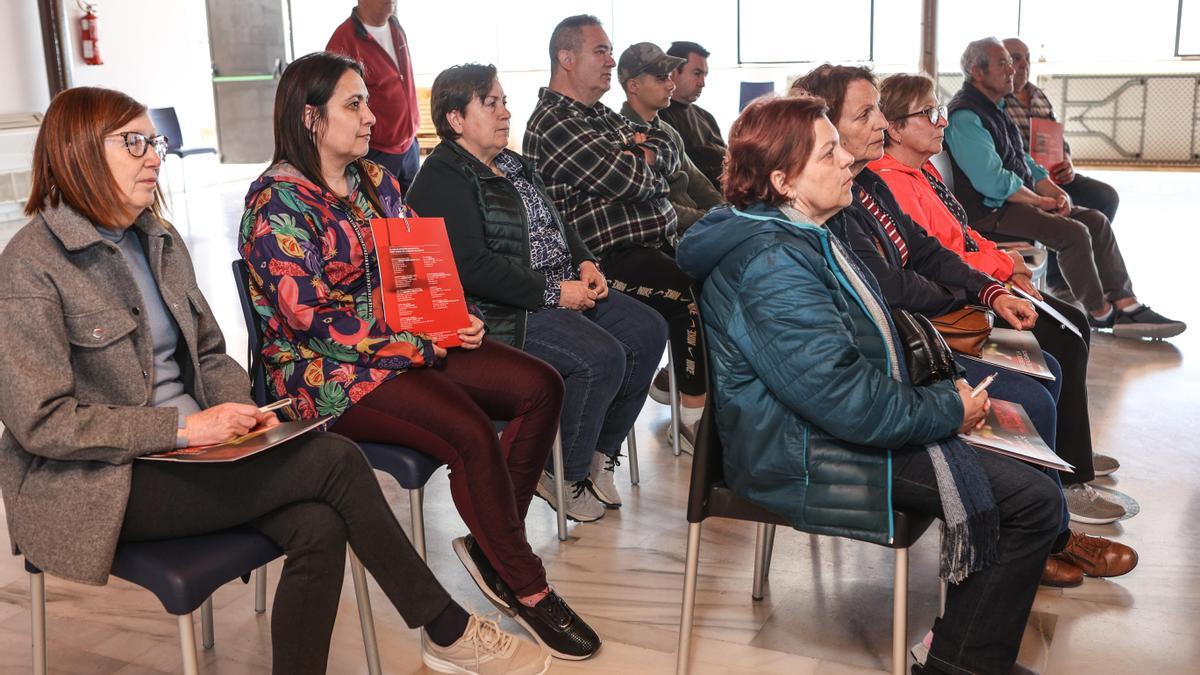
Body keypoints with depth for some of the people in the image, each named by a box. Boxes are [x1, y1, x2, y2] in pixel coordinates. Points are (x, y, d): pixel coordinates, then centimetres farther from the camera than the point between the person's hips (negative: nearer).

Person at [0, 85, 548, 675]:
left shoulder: (159, 239, 11)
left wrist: (239, 410, -5)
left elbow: (210, 356, 17)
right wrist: (183, 427, -21)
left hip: (187, 447, 7)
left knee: (319, 526, -24)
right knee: (334, 459, -21)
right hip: (97, 485, -6)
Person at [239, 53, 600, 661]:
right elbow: (311, 319, -19)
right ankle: (527, 589, -10)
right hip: (327, 369, -8)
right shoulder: (278, 201, -13)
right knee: (470, 431, -29)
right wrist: (422, 345, -20)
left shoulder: (375, 179, 11)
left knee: (540, 387, -8)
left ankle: (491, 545, 1)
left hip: (411, 342, 8)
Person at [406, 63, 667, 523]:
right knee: (599, 357, -26)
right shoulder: (441, 180, -12)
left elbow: (555, 224, 26)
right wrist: (553, 292, -20)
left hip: (564, 290, 10)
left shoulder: (512, 166, 19)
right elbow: (471, 268, -22)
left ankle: (602, 452, 7)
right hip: (504, 313, -10)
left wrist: (585, 264, 5)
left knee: (647, 331, -3)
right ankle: (565, 477, -5)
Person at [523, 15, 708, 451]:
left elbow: (668, 152, 15)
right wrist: (640, 161, 2)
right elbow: (627, 179, -19)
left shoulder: (599, 114, 19)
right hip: (609, 258, -10)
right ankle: (695, 418, -11)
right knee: (696, 297, -24)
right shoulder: (553, 123, -11)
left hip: (655, 241, 10)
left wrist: (642, 154, -5)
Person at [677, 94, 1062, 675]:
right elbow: (847, 400, -28)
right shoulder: (773, 267, -25)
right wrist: (948, 408, -13)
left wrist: (938, 396, 8)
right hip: (809, 459, -11)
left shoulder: (797, 237, 8)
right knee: (1032, 500, -11)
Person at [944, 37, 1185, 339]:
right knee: (1073, 232, -23)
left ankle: (1126, 306, -1)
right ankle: (1099, 312, -4)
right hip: (990, 211, -10)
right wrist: (1041, 200, -11)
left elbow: (1022, 159, 20)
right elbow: (993, 181, -24)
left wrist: (1053, 189, 2)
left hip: (1016, 200, 10)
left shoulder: (994, 108, 16)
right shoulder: (965, 117, -17)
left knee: (1096, 220, 1)